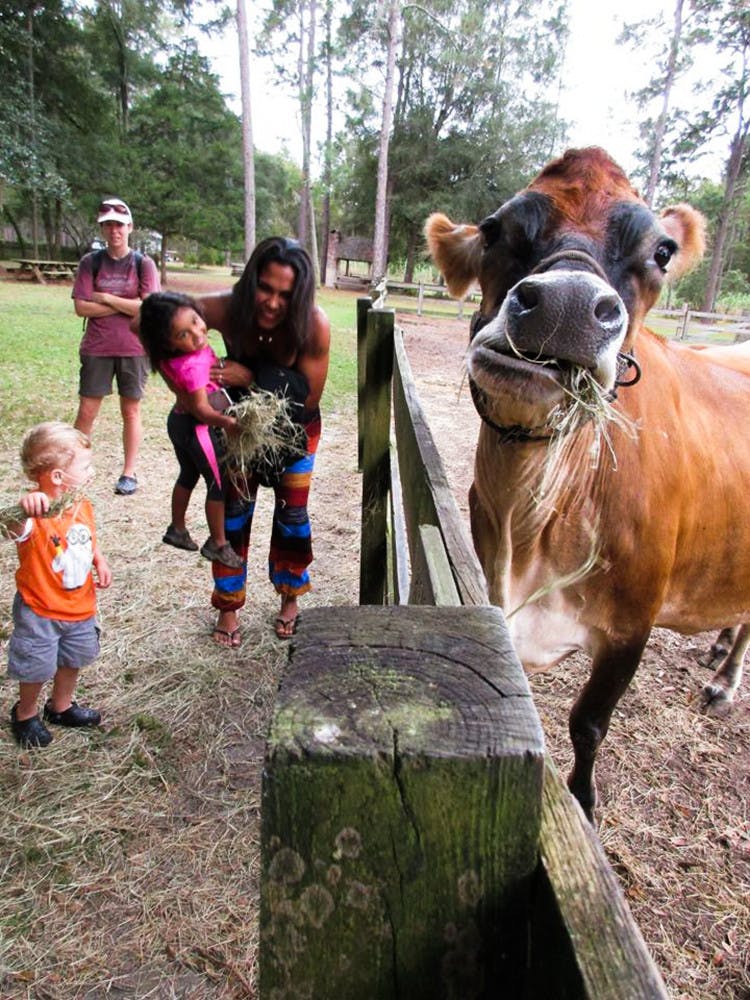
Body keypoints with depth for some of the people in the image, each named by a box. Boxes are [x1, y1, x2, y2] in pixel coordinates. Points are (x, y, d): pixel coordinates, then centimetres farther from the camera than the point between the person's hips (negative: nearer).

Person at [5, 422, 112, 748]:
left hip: (81, 606, 7)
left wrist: (100, 562, -4)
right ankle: (25, 714, 41)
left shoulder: (82, 505, -5)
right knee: (37, 668, 12)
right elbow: (14, 525, -53)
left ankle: (61, 706, 50)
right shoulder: (34, 515, -29)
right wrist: (24, 505, -73)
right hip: (40, 611, -6)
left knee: (72, 660, 24)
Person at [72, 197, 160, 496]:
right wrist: (126, 305, -10)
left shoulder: (143, 264, -1)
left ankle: (129, 473, 16)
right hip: (96, 348, 1)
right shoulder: (90, 262, 3)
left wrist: (106, 298, -10)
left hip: (134, 348, -1)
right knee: (87, 411, 3)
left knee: (131, 410, 7)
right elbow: (81, 307, -6)